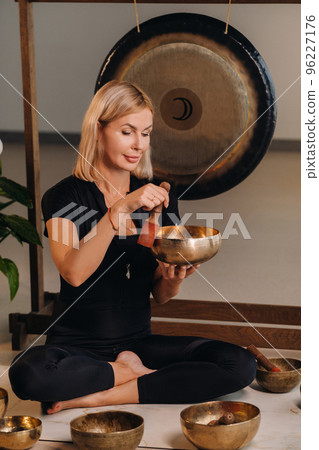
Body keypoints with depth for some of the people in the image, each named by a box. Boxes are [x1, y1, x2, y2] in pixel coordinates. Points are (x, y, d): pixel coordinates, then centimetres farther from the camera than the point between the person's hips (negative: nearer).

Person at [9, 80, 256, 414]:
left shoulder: (159, 197, 8)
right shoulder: (65, 197, -4)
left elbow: (160, 296, 9)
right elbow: (74, 272, -22)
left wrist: (173, 279, -14)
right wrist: (121, 208, -27)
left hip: (139, 342, 4)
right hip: (77, 345, -4)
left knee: (240, 364, -19)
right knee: (28, 373, -38)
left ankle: (95, 397, -16)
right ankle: (132, 373, -11)